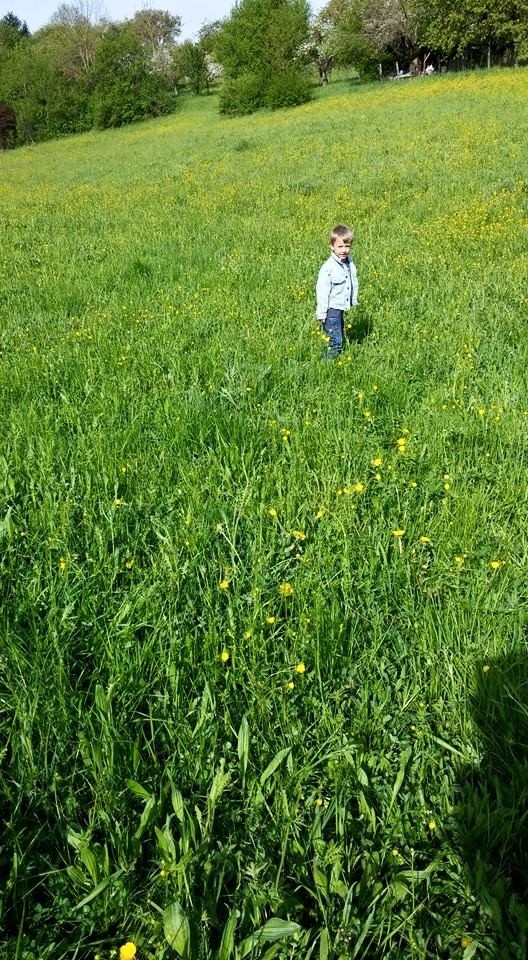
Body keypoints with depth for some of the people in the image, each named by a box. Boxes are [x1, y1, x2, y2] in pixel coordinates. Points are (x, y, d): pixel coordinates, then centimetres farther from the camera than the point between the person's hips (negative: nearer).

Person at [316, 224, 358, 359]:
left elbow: (353, 284, 17)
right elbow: (322, 291, -17)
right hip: (332, 309, -8)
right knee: (335, 341, -8)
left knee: (341, 339, 17)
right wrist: (321, 314, -17)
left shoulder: (350, 263, 3)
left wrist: (354, 302, 20)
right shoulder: (328, 267, -19)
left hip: (342, 308, 8)